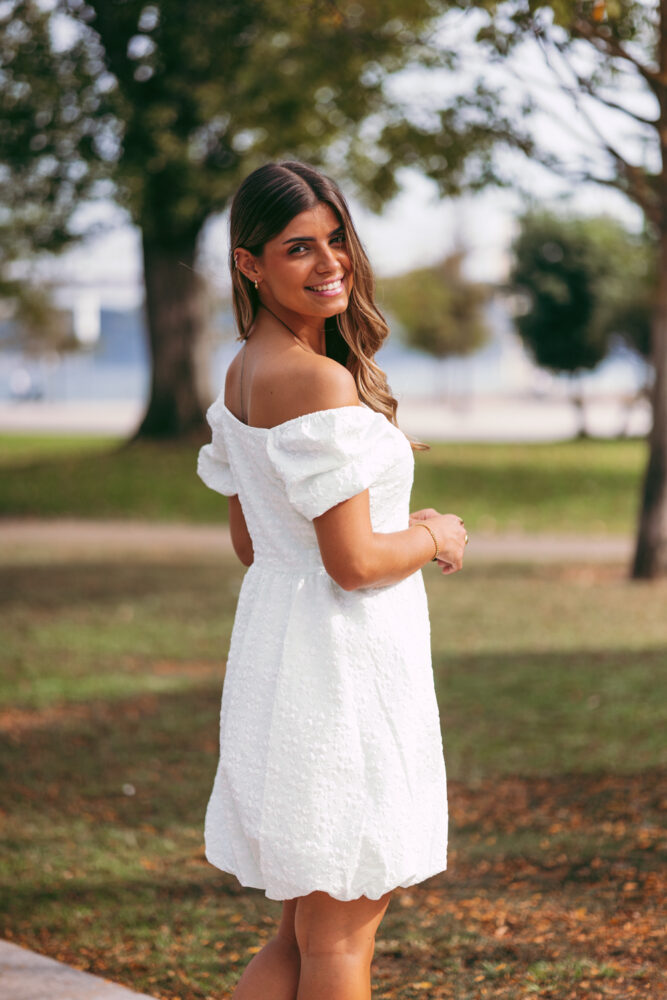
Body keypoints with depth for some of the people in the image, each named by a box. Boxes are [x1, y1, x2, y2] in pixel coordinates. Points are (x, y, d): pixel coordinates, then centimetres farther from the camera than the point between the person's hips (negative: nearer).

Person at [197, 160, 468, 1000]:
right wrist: (432, 537, -2)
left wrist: (371, 462, 19)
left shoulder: (244, 372, 10)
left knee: (305, 930, 17)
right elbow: (354, 562, -21)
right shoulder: (320, 380, -19)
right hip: (340, 664, -9)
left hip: (273, 641, 9)